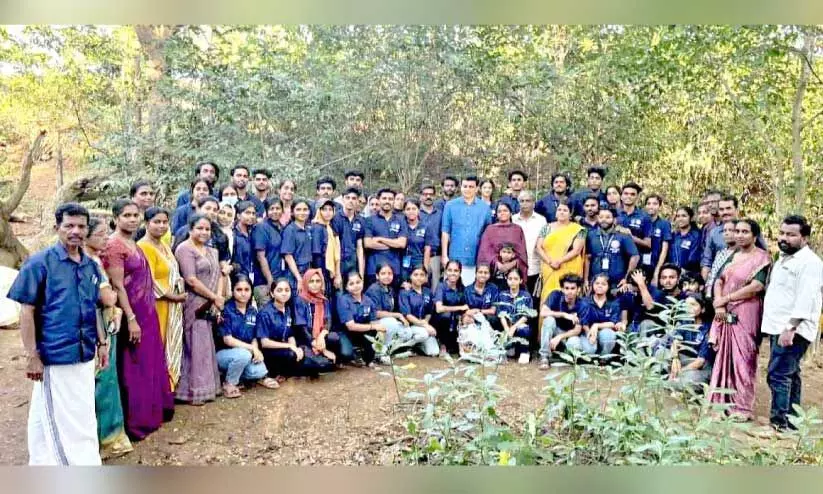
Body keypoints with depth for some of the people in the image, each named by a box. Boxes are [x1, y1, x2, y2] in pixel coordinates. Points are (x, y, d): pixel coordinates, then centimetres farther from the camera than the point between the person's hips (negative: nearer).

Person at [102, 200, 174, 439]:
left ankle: (150, 413, 31)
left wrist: (144, 314, 19)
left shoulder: (132, 243, 12)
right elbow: (117, 286, -19)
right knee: (133, 369, 0)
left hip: (146, 312, 9)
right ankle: (134, 422, 11)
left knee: (150, 363, 17)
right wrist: (131, 319, -21)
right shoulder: (114, 245, -15)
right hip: (131, 313, -9)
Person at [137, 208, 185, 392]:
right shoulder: (144, 246, -14)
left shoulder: (164, 246, 15)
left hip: (172, 307, 9)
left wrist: (180, 293, 7)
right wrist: (173, 296, -12)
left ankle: (167, 386, 23)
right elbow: (149, 281, -19)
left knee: (170, 346, 14)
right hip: (156, 306, -9)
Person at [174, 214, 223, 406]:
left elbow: (219, 275, 13)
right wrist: (214, 297, -10)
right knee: (196, 347, -4)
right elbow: (191, 280, -17)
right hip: (194, 306, -8)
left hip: (210, 307, 8)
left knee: (207, 346, 11)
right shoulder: (185, 249, -9)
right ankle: (193, 392, 5)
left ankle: (207, 387, 20)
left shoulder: (211, 251, 17)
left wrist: (219, 298, -5)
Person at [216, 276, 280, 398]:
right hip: (223, 353, -4)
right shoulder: (226, 310, -14)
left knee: (260, 371, -25)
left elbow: (254, 338, 6)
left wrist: (256, 350, -16)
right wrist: (252, 348, -22)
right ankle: (229, 383, -11)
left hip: (246, 353, 4)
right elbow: (228, 340, -19)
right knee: (243, 354, -36)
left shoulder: (252, 311, 4)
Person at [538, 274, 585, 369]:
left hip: (569, 334, -1)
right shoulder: (555, 295, -15)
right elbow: (543, 313, -27)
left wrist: (559, 337, -34)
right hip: (553, 331, 1)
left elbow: (577, 330, -19)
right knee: (549, 319, -32)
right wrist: (564, 315, -32)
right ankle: (544, 357, -25)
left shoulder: (581, 305, -15)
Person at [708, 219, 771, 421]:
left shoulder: (761, 257, -6)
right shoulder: (733, 255, 14)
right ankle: (723, 400, 17)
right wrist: (719, 305, -7)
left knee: (742, 359, -3)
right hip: (726, 314, 6)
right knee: (724, 356, 8)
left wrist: (725, 299, -11)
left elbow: (756, 286, -17)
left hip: (746, 314, -6)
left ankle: (743, 407, 5)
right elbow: (719, 281, 11)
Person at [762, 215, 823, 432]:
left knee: (778, 375, -12)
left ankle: (779, 423, -8)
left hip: (792, 330, -10)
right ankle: (791, 421, 24)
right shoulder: (784, 258, 17)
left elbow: (805, 299, -22)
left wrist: (790, 328, -26)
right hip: (780, 328, 10)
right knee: (790, 375, 15)